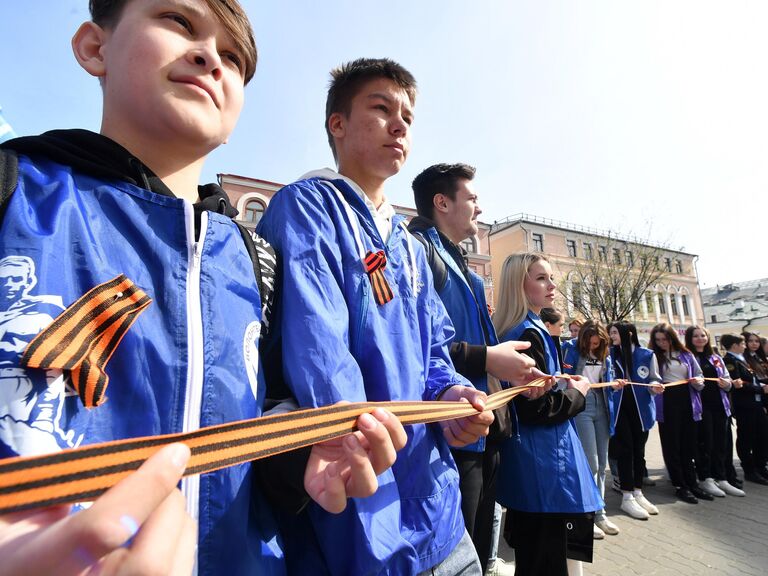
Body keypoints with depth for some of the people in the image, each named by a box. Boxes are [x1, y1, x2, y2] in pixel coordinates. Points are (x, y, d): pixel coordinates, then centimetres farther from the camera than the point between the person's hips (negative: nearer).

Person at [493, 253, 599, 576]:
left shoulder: (514, 331, 9)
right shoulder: (530, 333, -19)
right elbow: (535, 408, -24)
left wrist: (564, 383, 11)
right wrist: (577, 393, -8)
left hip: (526, 464, 9)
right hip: (546, 464, -9)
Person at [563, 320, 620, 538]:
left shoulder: (605, 356, 11)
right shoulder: (574, 351, -5)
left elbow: (608, 383, 16)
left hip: (601, 407, 6)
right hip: (581, 406, -6)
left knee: (602, 463, 10)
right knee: (591, 463, -7)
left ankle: (599, 512, 22)